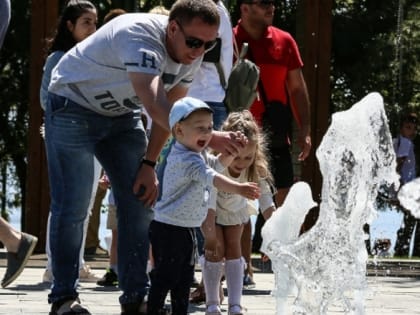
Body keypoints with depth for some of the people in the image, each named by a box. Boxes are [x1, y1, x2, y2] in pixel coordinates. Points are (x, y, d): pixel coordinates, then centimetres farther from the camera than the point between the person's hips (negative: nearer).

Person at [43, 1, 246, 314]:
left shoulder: (192, 55, -11)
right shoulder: (140, 36, -36)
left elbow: (168, 111, 2)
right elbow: (155, 106, -48)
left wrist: (149, 163, -4)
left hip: (120, 115, 7)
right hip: (74, 108, -7)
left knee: (140, 201, -2)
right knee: (72, 206, -11)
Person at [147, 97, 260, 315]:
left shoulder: (198, 154, 10)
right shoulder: (186, 160, -24)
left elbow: (218, 164, 27)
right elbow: (210, 177, -39)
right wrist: (238, 189, -51)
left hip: (186, 228, 10)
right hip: (169, 229, -10)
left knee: (184, 277, 16)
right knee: (165, 276, -7)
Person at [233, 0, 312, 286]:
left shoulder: (284, 42, 7)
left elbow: (297, 88, 11)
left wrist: (305, 130, 5)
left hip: (276, 136, 3)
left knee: (285, 199, 0)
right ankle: (245, 267, 5)